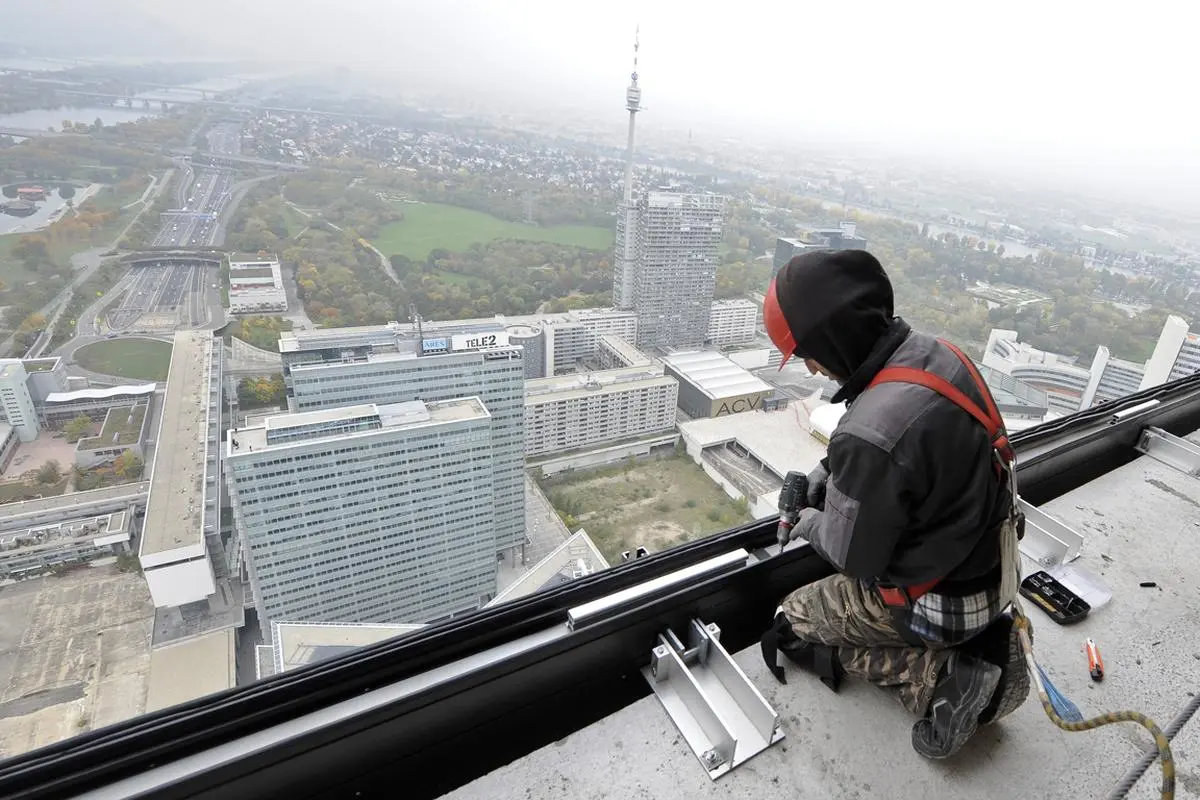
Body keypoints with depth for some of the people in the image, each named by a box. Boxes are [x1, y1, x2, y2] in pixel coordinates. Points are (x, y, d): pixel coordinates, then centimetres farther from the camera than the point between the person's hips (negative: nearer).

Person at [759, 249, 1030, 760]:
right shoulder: (935, 353, -11)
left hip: (938, 601, -8)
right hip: (987, 559, 8)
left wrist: (810, 524, -1)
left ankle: (942, 675, 1)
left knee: (793, 624, 12)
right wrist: (828, 475, 5)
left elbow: (854, 554, -21)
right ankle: (975, 644, 17)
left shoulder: (868, 434, -37)